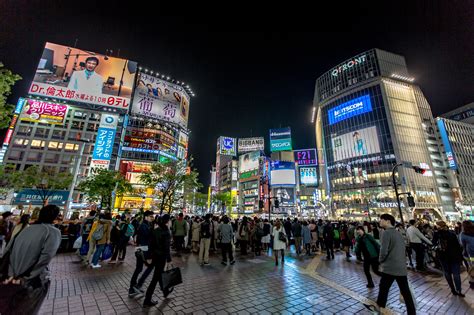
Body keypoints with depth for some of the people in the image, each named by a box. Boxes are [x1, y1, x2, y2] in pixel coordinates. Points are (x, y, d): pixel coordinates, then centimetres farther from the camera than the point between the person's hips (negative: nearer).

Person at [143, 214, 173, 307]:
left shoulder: (155, 230, 1)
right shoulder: (166, 232, -21)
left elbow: (151, 243, 7)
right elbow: (167, 248, -20)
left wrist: (151, 254, 16)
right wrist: (169, 260, -13)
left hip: (154, 255, 8)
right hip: (161, 257, -8)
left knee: (160, 274, 23)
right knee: (155, 278, 5)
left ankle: (165, 291, 44)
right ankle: (147, 301, 15)